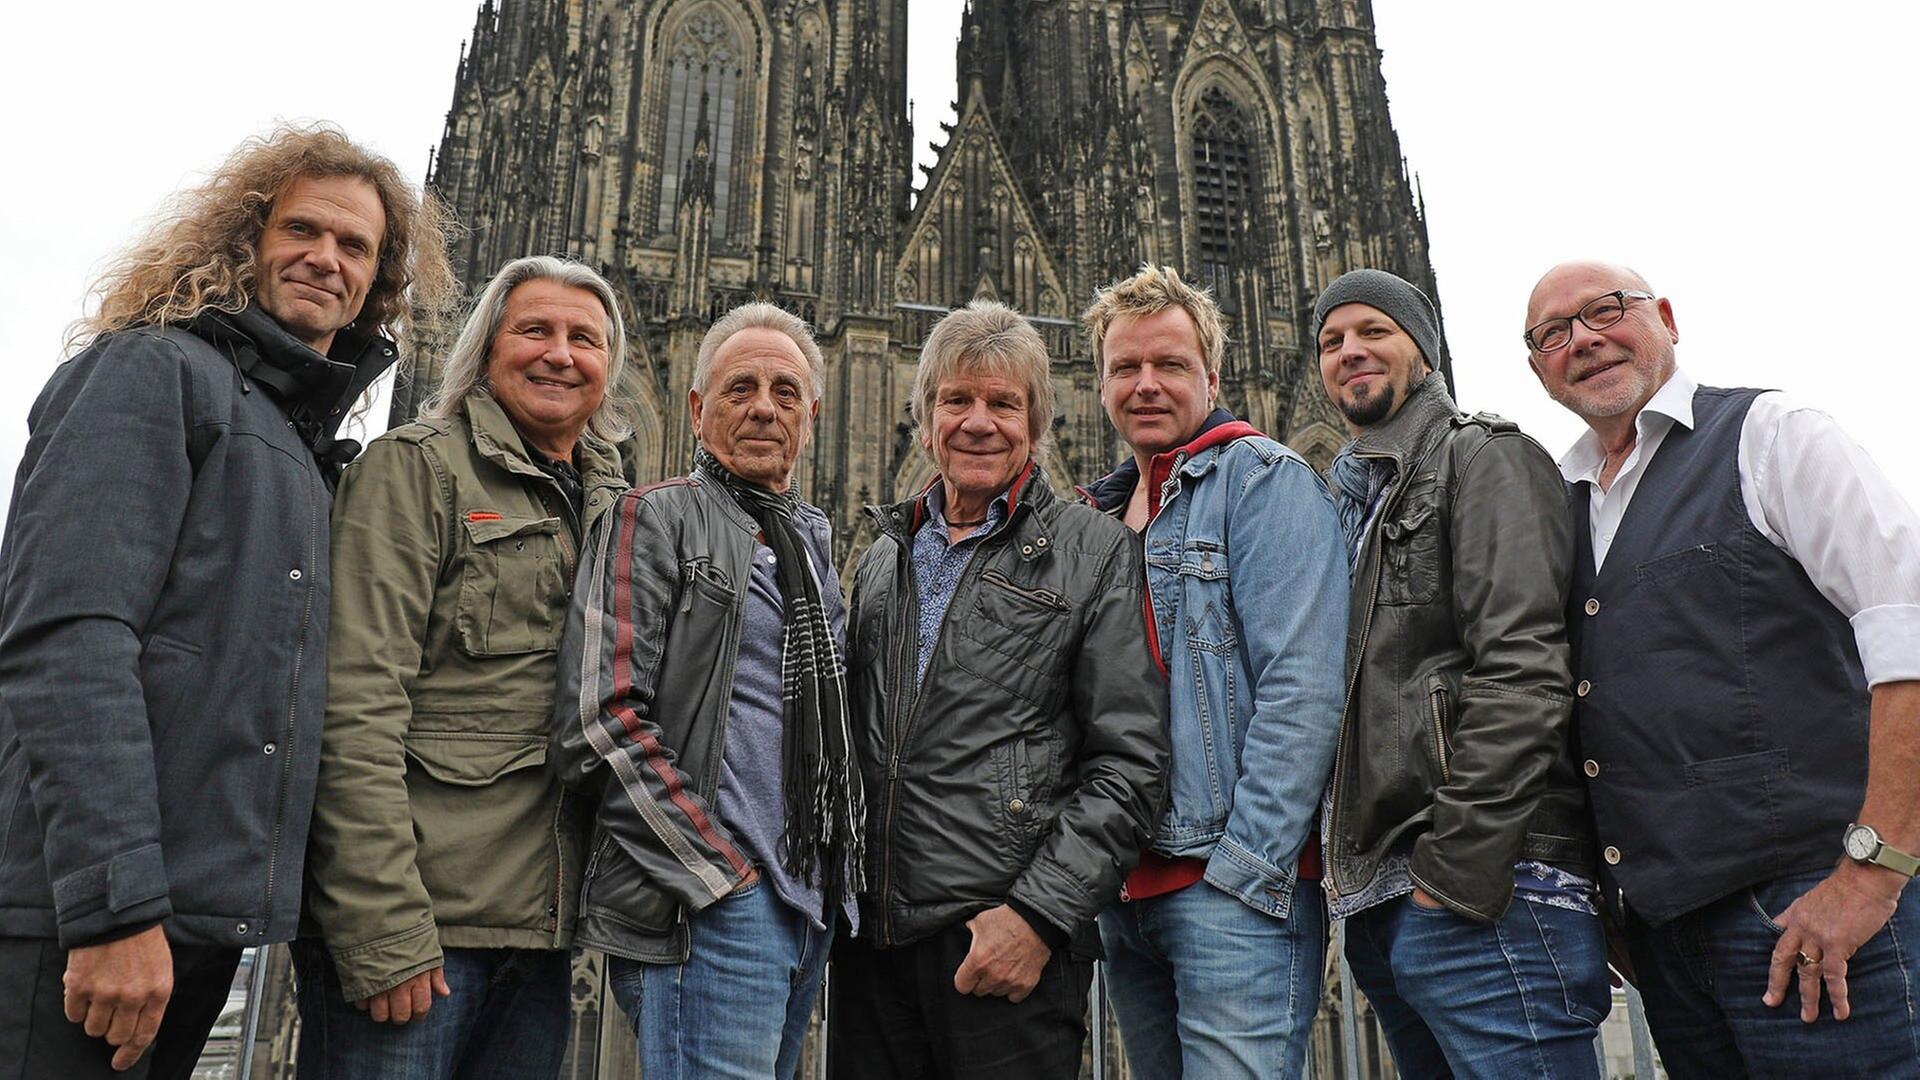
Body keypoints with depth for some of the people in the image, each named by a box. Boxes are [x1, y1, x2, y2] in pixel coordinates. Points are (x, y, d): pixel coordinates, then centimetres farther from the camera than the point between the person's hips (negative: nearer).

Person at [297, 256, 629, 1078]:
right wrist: (383, 933, -18)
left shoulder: (614, 512, 15)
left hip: (540, 929, 6)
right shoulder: (417, 467, -3)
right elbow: (357, 707, -12)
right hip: (414, 927, -6)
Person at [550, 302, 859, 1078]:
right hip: (708, 902, -7)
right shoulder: (656, 519, -3)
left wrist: (837, 878, 11)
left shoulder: (812, 546, 18)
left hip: (811, 907, 7)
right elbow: (601, 718, -13)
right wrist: (722, 872, -15)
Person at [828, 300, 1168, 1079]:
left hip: (1012, 946, -4)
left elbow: (1129, 765, -7)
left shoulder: (1095, 551, 0)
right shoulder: (881, 562, 15)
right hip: (870, 942, 5)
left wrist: (1039, 913, -13)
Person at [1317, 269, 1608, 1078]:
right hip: (1382, 905, 8)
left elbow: (1522, 674, -13)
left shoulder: (1484, 459, 0)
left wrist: (1454, 870, -18)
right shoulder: (1346, 504, 23)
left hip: (1483, 893, -8)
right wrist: (1361, 884, 12)